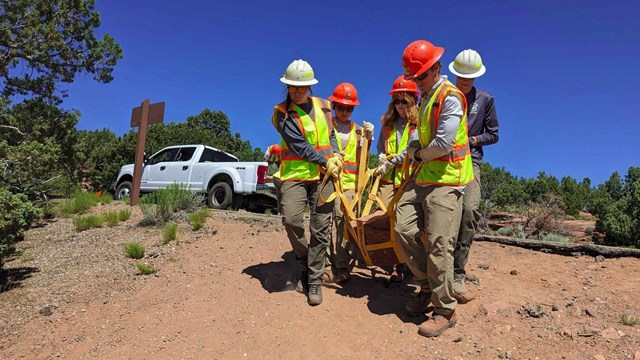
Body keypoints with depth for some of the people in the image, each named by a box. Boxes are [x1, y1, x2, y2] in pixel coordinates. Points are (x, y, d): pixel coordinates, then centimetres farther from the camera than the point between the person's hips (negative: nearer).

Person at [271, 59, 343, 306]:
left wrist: (336, 155, 2)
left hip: (324, 175, 3)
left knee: (320, 228, 0)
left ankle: (314, 280, 12)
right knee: (292, 220, -18)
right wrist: (325, 162, -10)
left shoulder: (323, 107, 12)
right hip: (295, 174, -2)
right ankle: (305, 265, 12)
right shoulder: (282, 113, -1)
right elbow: (299, 145, -9)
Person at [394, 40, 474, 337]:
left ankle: (445, 312, 7)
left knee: (438, 245, -8)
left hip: (446, 179, -9)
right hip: (423, 175, 9)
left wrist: (418, 154, -3)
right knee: (403, 229, 3)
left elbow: (444, 143, -18)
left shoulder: (450, 97, -10)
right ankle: (427, 287, 21)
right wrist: (412, 152, 10)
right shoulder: (426, 98, 20)